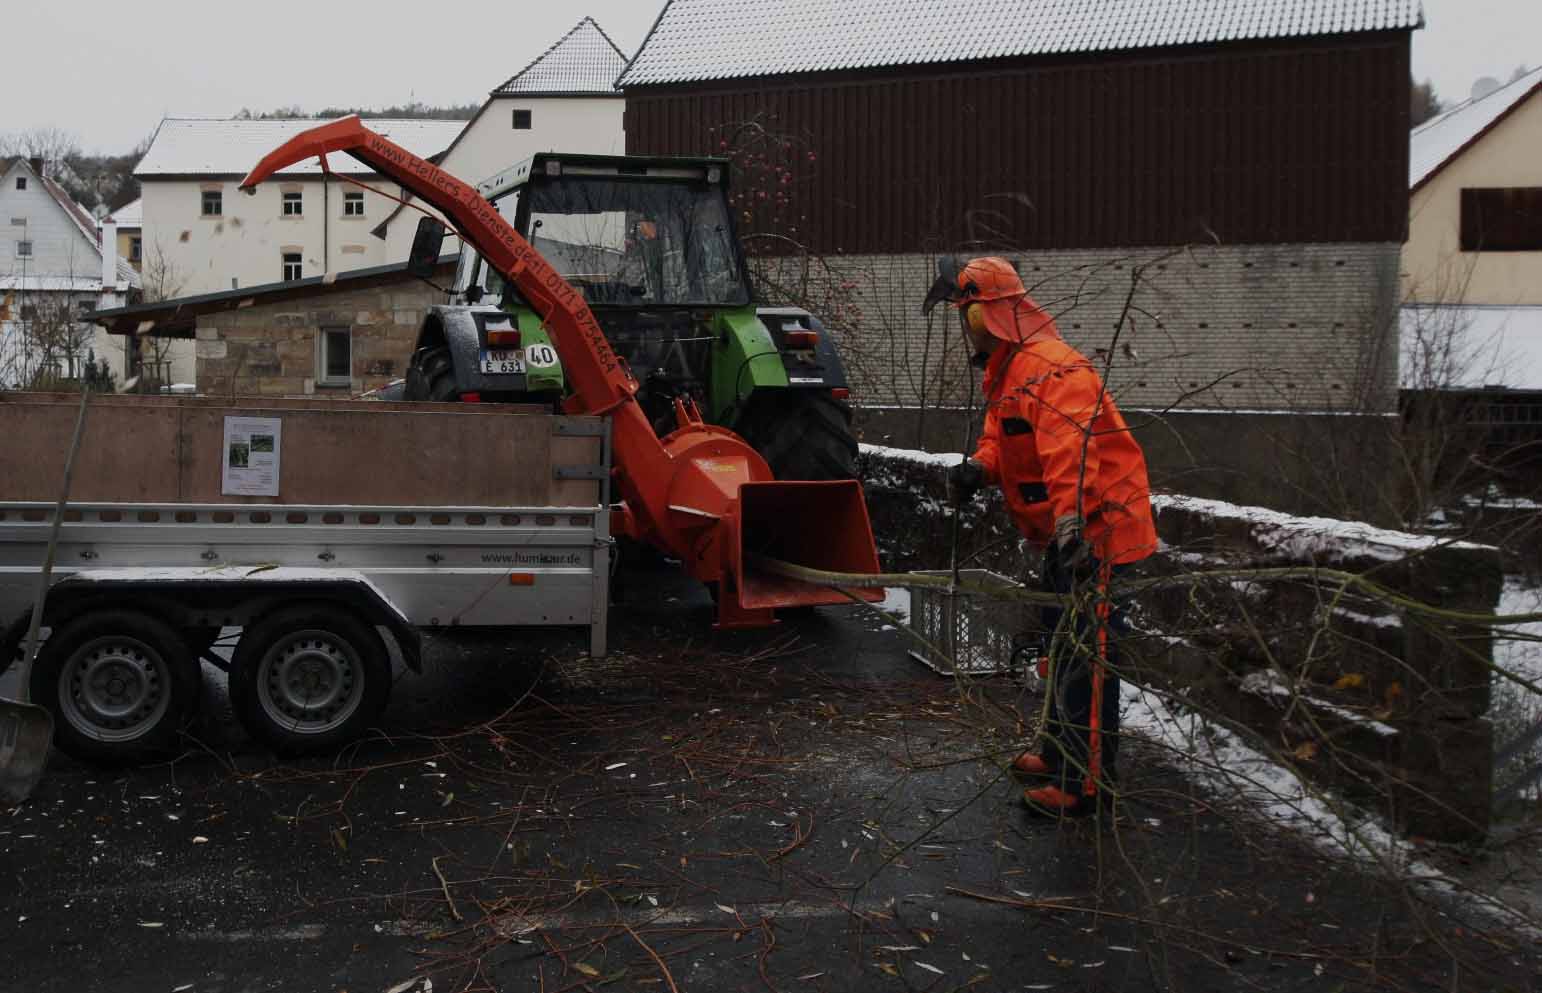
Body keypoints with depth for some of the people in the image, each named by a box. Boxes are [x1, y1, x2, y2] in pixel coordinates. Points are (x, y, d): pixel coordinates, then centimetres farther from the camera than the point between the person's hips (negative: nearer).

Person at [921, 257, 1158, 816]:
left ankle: (1086, 782, -1)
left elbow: (1071, 450, -34)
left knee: (1085, 652, -7)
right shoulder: (1005, 373, 15)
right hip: (1064, 531, 11)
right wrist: (979, 468, -7)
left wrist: (1070, 522, -44)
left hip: (1095, 528, -11)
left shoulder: (1052, 367, -21)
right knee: (1063, 642, 21)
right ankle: (1061, 754, 36)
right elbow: (1000, 440, 16)